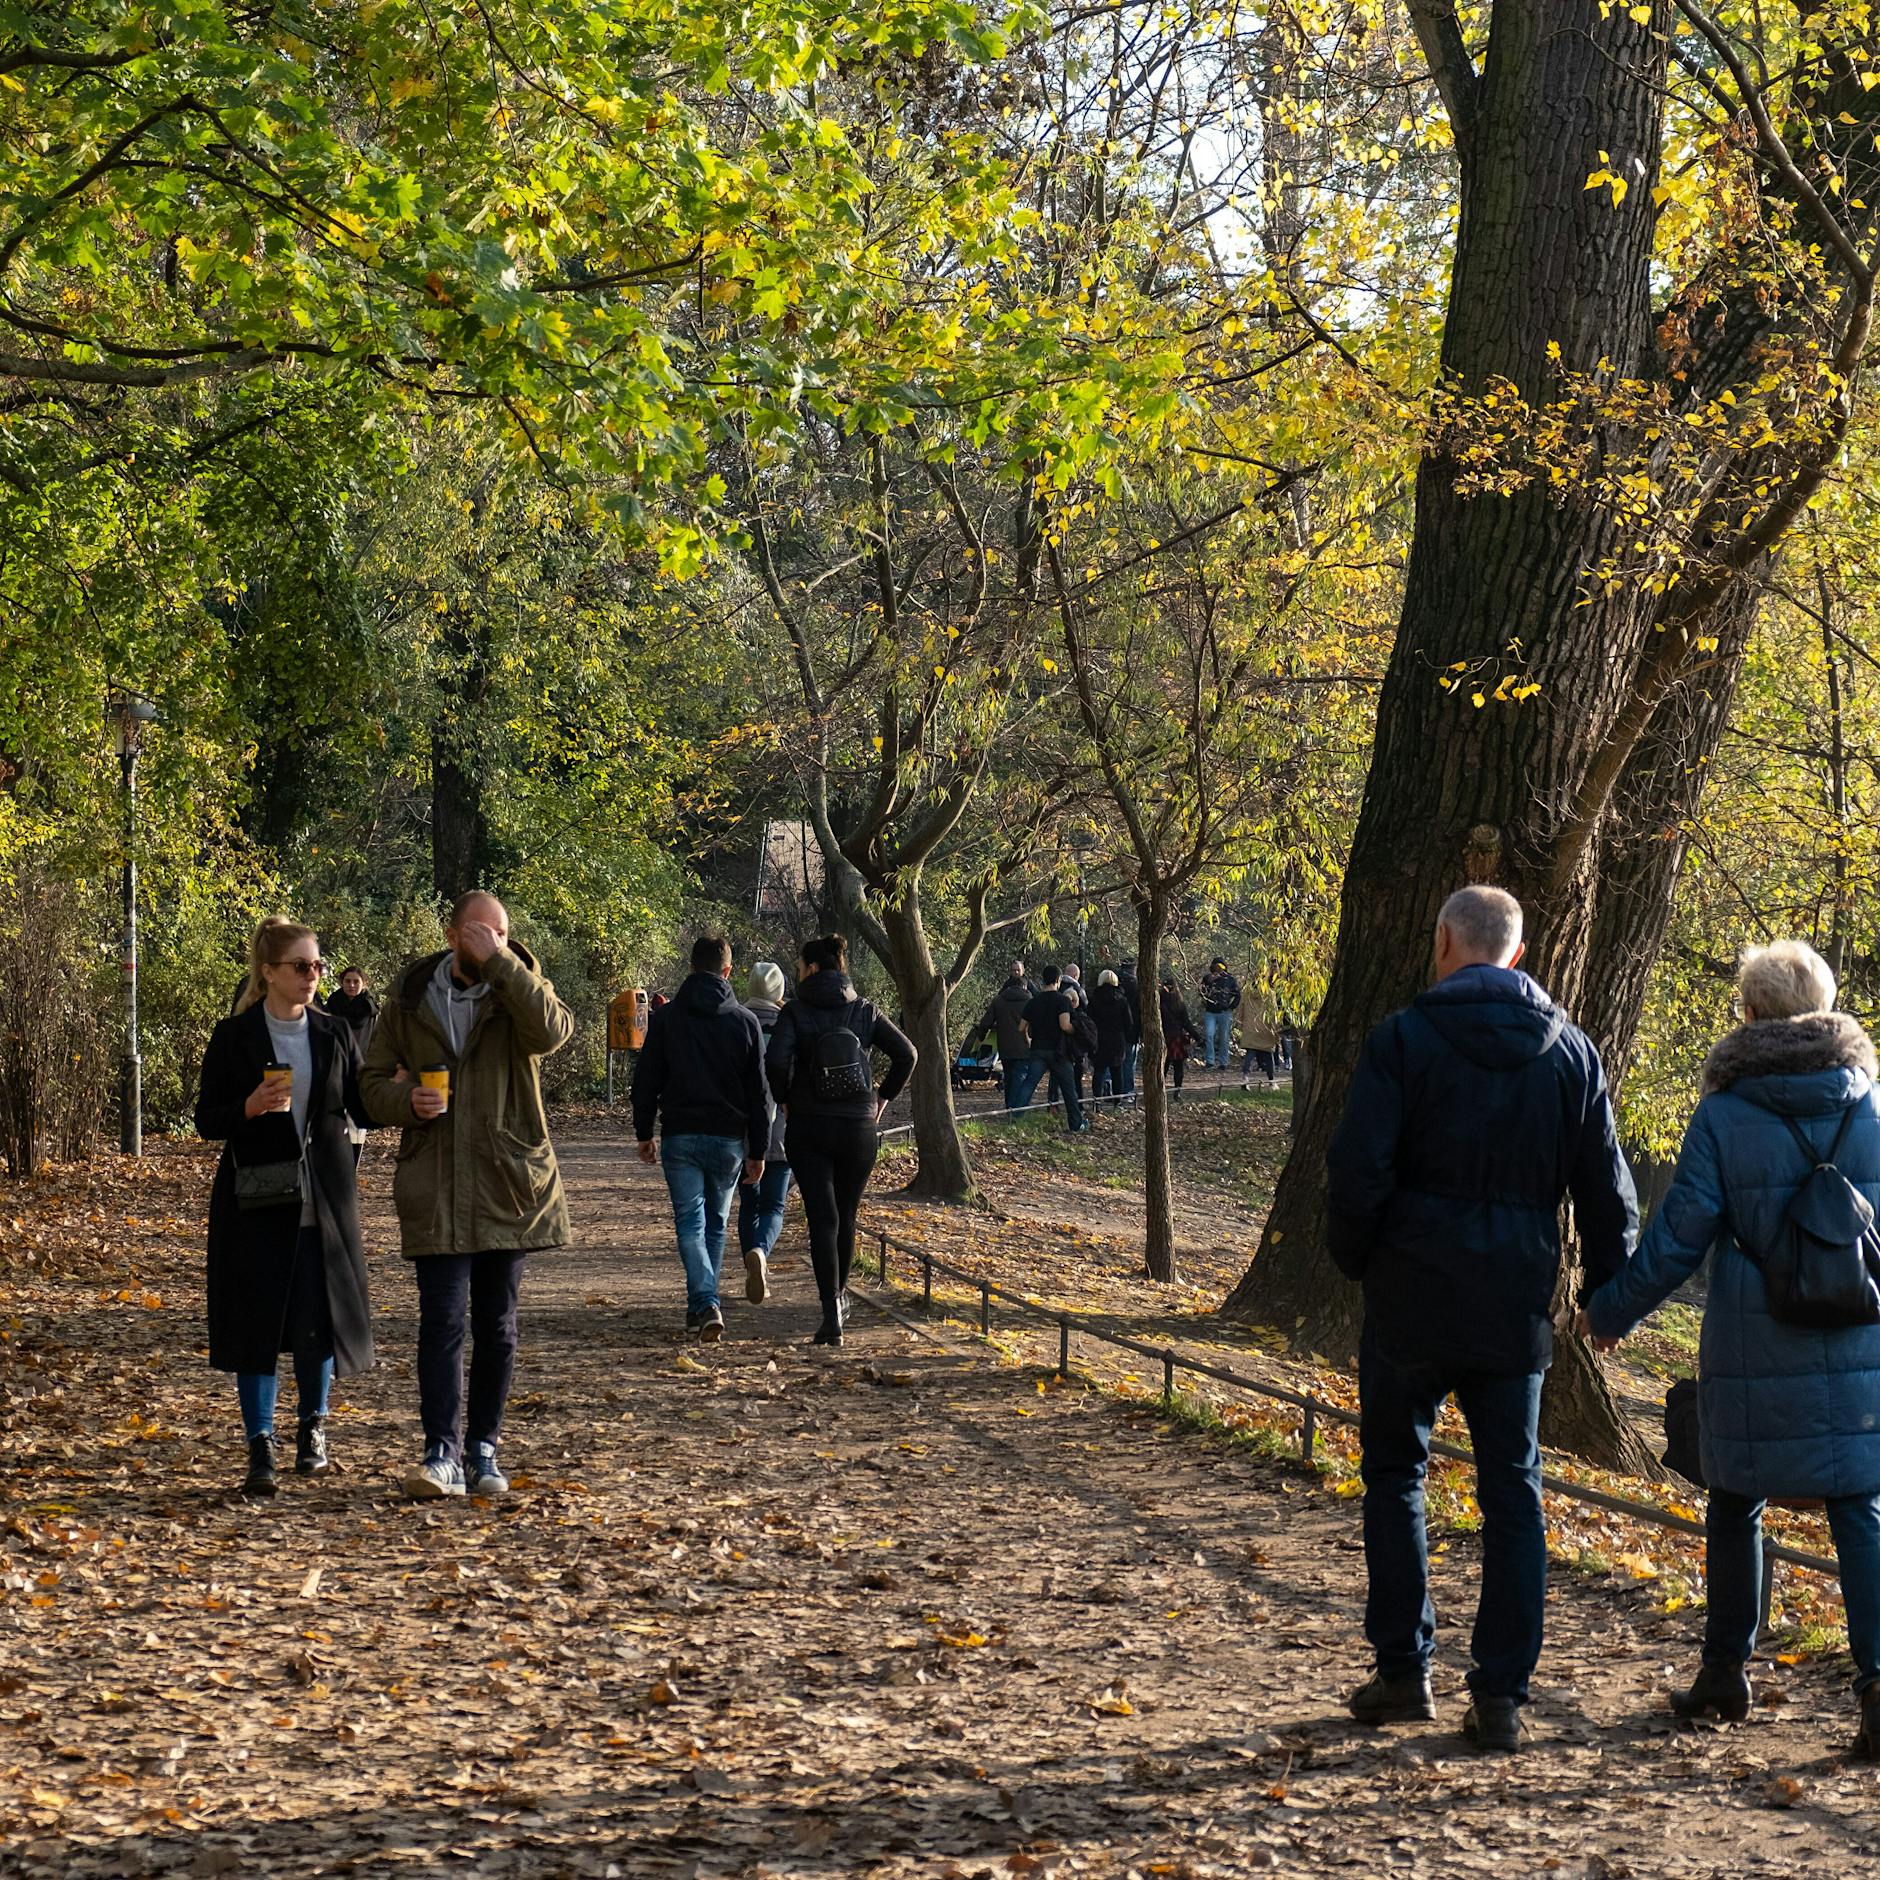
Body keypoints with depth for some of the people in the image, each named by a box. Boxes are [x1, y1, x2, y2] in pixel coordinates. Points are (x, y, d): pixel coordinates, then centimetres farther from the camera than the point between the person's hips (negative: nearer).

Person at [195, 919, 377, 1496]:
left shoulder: (333, 1036, 6)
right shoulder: (234, 1037, -2)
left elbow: (364, 1108, 6)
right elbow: (207, 1122, -2)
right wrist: (250, 1108, -21)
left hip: (323, 1197, 2)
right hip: (256, 1198, -2)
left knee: (321, 1315, 3)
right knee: (256, 1320, -3)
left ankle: (312, 1427, 24)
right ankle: (260, 1449, 3)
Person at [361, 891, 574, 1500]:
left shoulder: (519, 988, 3)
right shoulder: (409, 997, 6)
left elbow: (551, 1032, -20)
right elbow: (373, 1081, 10)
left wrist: (499, 961, -20)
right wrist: (408, 1100, -12)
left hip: (509, 1182, 1)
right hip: (435, 1186, -1)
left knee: (497, 1324, 8)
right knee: (442, 1319, -10)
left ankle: (483, 1448, 19)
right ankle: (442, 1453, -12)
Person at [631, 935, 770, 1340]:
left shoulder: (665, 1018, 0)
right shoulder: (745, 1021, 1)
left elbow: (646, 1079, 2)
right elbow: (758, 1092, 2)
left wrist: (644, 1133, 11)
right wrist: (758, 1151, 7)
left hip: (680, 1136, -1)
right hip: (729, 1139, 1)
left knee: (690, 1223, -2)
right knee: (715, 1223, 15)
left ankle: (706, 1303, -20)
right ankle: (702, 1305, 24)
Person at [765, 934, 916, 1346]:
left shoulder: (796, 1012, -6)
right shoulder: (864, 1011, 4)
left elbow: (776, 1059, -19)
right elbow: (906, 1054, -1)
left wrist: (785, 1100, -3)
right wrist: (884, 1098, 9)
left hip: (808, 1127, -3)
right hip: (858, 1128, 3)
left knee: (822, 1218, -4)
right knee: (846, 1216, 19)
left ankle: (831, 1314, -16)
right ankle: (839, 1296, 34)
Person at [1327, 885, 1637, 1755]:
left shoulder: (1404, 1038, -7)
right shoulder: (1569, 1052, 4)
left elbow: (1358, 1169, -13)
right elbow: (1606, 1192, 6)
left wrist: (1355, 1259, 3)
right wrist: (1609, 1293, 17)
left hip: (1412, 1299, -2)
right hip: (1516, 1310, 3)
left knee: (1395, 1477, 12)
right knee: (1512, 1494, 7)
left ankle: (1403, 1672, 13)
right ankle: (1501, 1695, 5)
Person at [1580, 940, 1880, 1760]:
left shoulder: (1725, 1113, -7)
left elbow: (1678, 1238, -6)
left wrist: (1608, 1313, 7)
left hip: (1754, 1356, -1)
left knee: (1735, 1508, 14)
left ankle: (1725, 1674, 25)